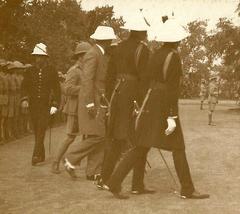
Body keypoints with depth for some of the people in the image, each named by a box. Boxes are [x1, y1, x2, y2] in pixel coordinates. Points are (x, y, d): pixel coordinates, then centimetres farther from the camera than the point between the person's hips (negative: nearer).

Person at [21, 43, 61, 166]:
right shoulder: (30, 71, 8)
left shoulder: (51, 71, 0)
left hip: (46, 105, -3)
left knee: (41, 129, -14)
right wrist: (24, 99, -10)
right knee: (37, 131, 8)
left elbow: (56, 88, 0)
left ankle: (36, 155, -16)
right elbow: (25, 86, 8)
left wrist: (55, 105, -9)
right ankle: (41, 155, 19)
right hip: (33, 105, 4)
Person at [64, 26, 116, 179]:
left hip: (101, 102, 10)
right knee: (97, 136, -11)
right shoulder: (92, 55, -13)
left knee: (105, 136, 6)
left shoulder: (101, 55, 17)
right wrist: (90, 104, -25)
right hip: (92, 102, -10)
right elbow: (87, 80, -21)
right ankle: (71, 160, 2)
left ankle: (101, 171, 9)